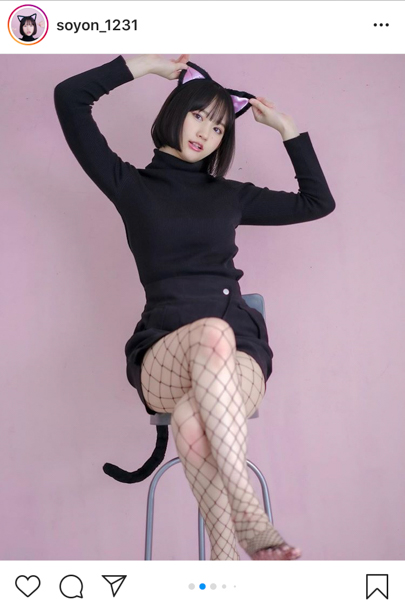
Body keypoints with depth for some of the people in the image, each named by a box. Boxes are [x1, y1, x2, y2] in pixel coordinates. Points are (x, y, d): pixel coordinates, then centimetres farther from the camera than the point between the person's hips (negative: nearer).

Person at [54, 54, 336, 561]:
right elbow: (69, 99, 11)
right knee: (211, 332, -40)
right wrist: (146, 64, 17)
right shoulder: (132, 186, 16)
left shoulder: (230, 195, 23)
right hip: (163, 354, -1)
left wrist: (286, 128, 28)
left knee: (193, 423, -35)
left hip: (240, 348, 2)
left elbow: (318, 202, 29)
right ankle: (249, 518, -38)